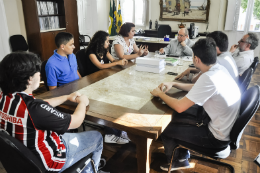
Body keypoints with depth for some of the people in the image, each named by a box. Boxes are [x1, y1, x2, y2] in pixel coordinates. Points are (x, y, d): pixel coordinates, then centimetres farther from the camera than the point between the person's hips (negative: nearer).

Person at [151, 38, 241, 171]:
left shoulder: (208, 78, -31)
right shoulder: (220, 69, -3)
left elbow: (179, 107, -29)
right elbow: (198, 88, 14)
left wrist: (160, 94, -12)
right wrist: (173, 84, 5)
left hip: (219, 137, -9)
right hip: (227, 127, 9)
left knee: (166, 129, 3)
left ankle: (174, 161, 33)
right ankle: (182, 156, 38)